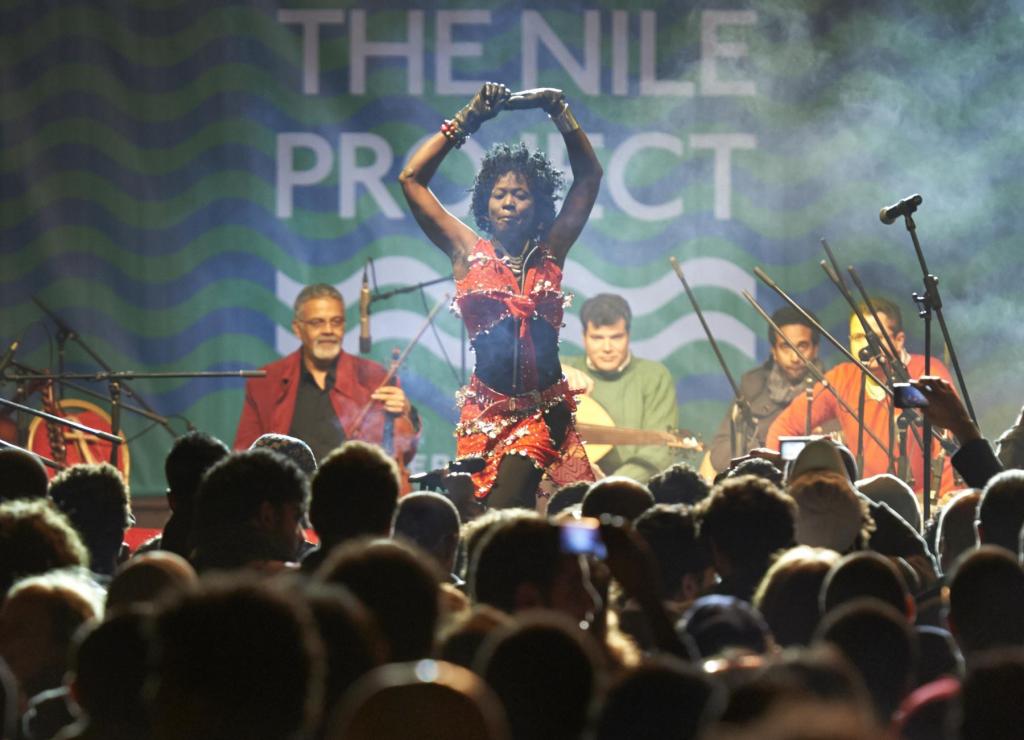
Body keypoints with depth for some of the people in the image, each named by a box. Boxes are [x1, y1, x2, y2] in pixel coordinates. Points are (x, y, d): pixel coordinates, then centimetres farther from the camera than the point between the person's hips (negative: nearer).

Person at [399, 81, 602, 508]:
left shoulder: (550, 253, 8)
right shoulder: (468, 253, 7)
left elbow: (589, 176, 11)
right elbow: (412, 179, 5)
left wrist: (559, 111, 5)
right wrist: (467, 119, 2)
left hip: (545, 412, 0)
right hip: (486, 407, 0)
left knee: (503, 513, -16)